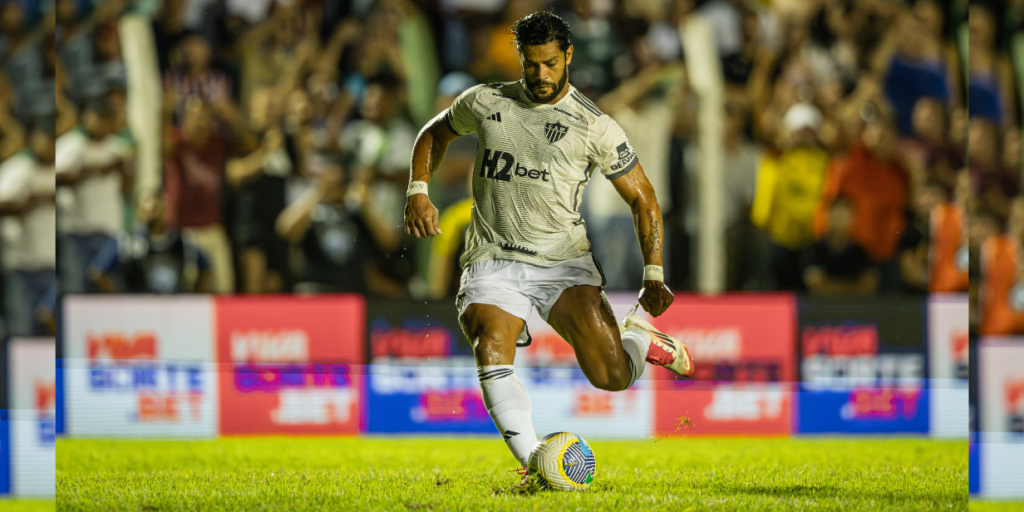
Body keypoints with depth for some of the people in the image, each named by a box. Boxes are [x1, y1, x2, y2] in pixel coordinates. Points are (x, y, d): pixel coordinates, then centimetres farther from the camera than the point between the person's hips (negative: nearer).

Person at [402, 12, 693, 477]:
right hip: (494, 261, 1)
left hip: (564, 260, -1)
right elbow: (436, 133, 24)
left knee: (612, 376, -11)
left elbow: (642, 199, 1)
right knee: (492, 357, -28)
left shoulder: (593, 125, -3)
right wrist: (417, 191, 7)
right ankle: (534, 464, -25)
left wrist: (654, 275, -8)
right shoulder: (485, 102, 5)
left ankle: (642, 339, 25)